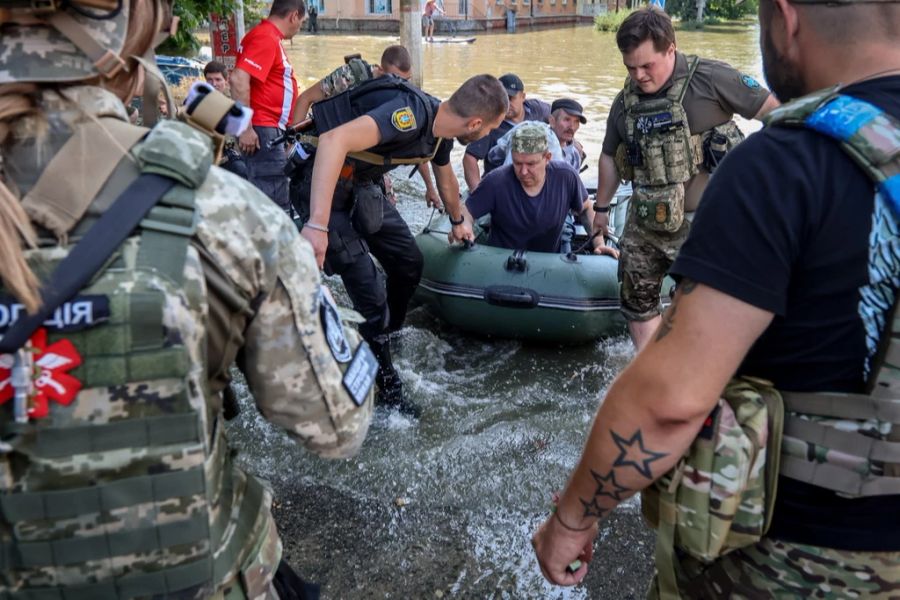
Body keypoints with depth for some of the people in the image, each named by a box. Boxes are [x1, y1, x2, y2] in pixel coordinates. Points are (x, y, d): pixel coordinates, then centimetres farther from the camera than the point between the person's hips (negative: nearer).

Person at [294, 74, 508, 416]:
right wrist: (317, 225, -48)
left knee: (409, 264, 13)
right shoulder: (412, 114, -29)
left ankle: (386, 338, 35)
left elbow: (446, 180, 24)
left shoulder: (440, 129, 1)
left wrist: (458, 222, 42)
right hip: (322, 183, -9)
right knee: (369, 294, -10)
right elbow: (334, 140, -43)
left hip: (361, 185, 9)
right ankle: (387, 390, 6)